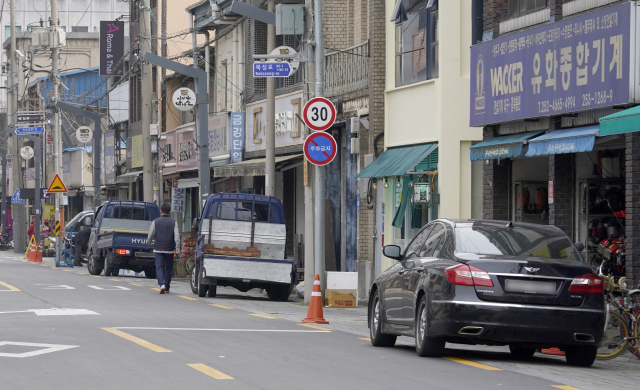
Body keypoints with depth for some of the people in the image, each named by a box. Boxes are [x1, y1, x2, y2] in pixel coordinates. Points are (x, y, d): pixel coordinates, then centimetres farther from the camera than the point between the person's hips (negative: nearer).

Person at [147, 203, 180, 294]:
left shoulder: (156, 221, 0)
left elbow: (151, 234, 4)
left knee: (159, 267, -2)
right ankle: (167, 288, 17)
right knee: (168, 268, 12)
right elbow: (177, 235, -7)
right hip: (170, 249, 1)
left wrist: (148, 242, 24)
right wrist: (177, 247, -7)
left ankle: (162, 284, -24)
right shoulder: (173, 222, 1)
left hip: (158, 248, -1)